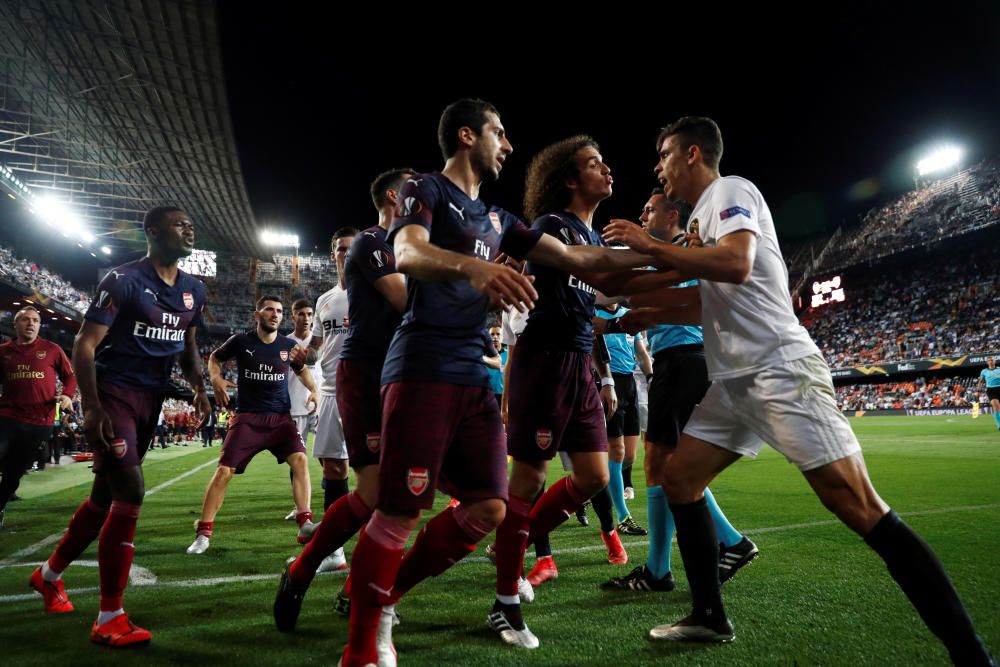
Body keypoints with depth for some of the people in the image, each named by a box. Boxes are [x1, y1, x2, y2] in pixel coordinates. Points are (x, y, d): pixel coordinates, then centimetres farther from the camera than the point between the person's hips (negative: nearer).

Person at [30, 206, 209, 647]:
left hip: (151, 399, 7)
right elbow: (85, 344, -13)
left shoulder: (193, 290, 9)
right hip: (114, 393, -7)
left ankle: (50, 574, 41)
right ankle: (110, 619, -1)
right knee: (130, 494, -13)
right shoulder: (124, 280, -12)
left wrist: (199, 388, 2)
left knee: (107, 495, 16)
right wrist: (91, 408, -22)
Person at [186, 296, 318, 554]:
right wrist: (216, 378, -5)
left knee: (300, 459, -18)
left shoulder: (289, 346, 3)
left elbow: (302, 369, 21)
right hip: (248, 417, -1)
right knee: (224, 470, -7)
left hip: (281, 417, 1)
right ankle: (203, 533, 8)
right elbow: (214, 357, 16)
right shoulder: (241, 341, -2)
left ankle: (305, 524, -13)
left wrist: (313, 390, 2)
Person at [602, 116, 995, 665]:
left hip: (780, 368, -9)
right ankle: (710, 617, 16)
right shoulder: (702, 218, 23)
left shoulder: (729, 189, -3)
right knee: (678, 479, 6)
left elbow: (736, 264, -23)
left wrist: (650, 246, -14)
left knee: (857, 505, -12)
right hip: (733, 382, 10)